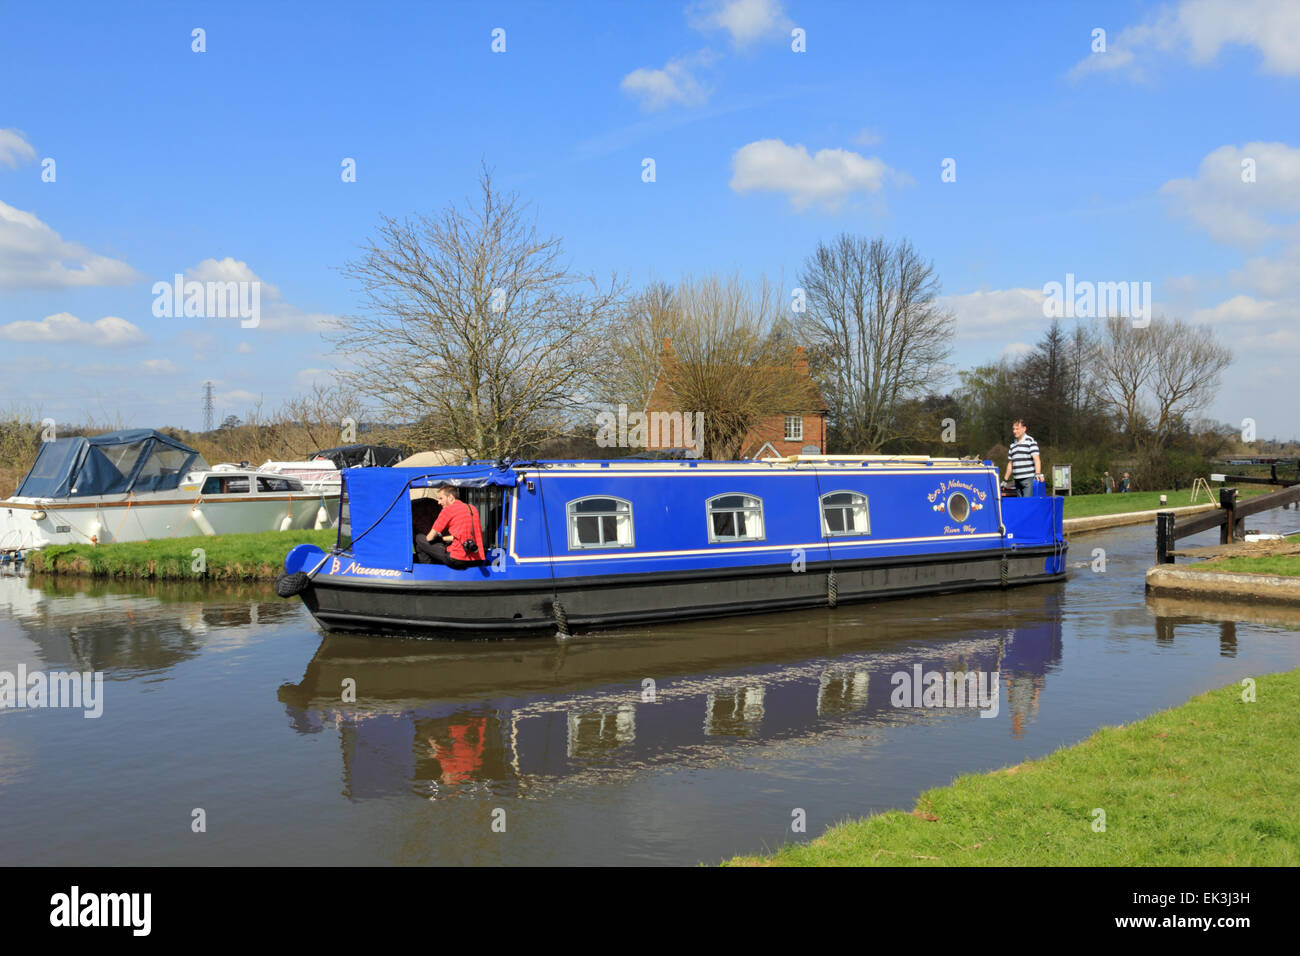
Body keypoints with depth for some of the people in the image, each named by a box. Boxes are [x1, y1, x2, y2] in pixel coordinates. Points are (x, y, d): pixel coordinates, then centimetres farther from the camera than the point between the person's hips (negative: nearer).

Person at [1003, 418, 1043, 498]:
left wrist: (1038, 474, -23)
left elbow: (1036, 459, -11)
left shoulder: (1030, 441, -2)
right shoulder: (1012, 445, 18)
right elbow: (1010, 464, 23)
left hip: (1028, 479, -7)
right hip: (1017, 480, 7)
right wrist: (1005, 480, 19)